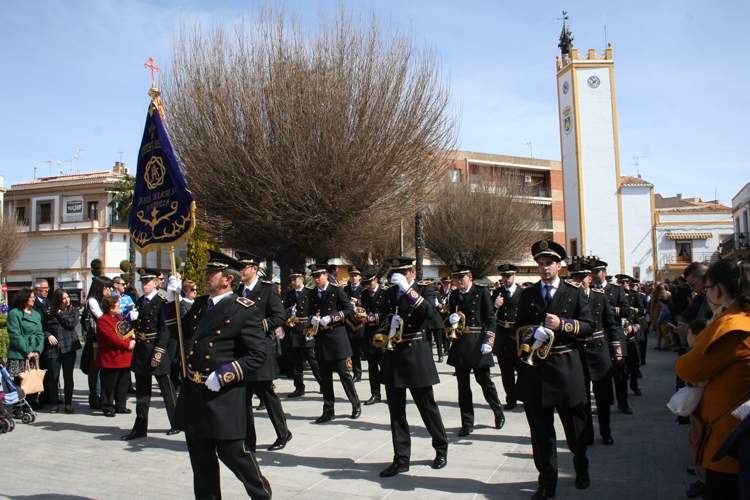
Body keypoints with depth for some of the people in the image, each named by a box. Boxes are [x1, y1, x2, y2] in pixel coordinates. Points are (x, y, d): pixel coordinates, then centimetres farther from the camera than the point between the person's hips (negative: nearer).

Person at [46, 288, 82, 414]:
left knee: (68, 377, 4)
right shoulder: (49, 311, 5)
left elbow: (72, 323, -9)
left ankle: (68, 403, 14)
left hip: (69, 347, 0)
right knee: (53, 378, 2)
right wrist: (48, 335, -10)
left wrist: (60, 313, -4)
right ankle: (55, 403, 16)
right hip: (53, 348, 0)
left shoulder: (73, 310, 8)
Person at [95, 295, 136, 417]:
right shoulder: (103, 321, -13)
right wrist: (127, 345, -17)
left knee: (123, 383, 13)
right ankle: (108, 408, 11)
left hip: (124, 358, 8)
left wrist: (132, 341, -3)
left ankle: (121, 406, 23)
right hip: (110, 360, -8)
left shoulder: (120, 318, 16)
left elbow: (128, 331, 18)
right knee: (109, 385, 1)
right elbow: (111, 338, -20)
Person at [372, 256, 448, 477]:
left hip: (416, 355, -5)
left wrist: (408, 289, -27)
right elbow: (384, 317, 15)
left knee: (427, 405, 6)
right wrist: (372, 317, -7)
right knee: (396, 409, 7)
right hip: (393, 355, 5)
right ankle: (401, 459, 17)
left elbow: (430, 312, -23)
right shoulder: (389, 292, 10)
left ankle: (441, 449, 27)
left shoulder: (424, 289, -4)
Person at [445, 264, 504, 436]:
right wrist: (451, 320, -7)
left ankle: (499, 413, 30)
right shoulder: (454, 295, 11)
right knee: (463, 385, 7)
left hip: (477, 343, -4)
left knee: (484, 380, 4)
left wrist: (488, 341, -15)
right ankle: (467, 423, 16)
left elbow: (490, 318, -6)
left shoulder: (482, 291, -4)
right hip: (460, 344, 5)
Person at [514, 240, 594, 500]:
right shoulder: (528, 295, 9)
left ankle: (581, 470, 39)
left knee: (575, 425, 13)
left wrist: (562, 325, -16)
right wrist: (533, 332, -11)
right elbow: (519, 327, 10)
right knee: (541, 430, 5)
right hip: (536, 369, 1)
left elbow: (588, 326, -1)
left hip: (566, 368, -1)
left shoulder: (574, 292, 3)